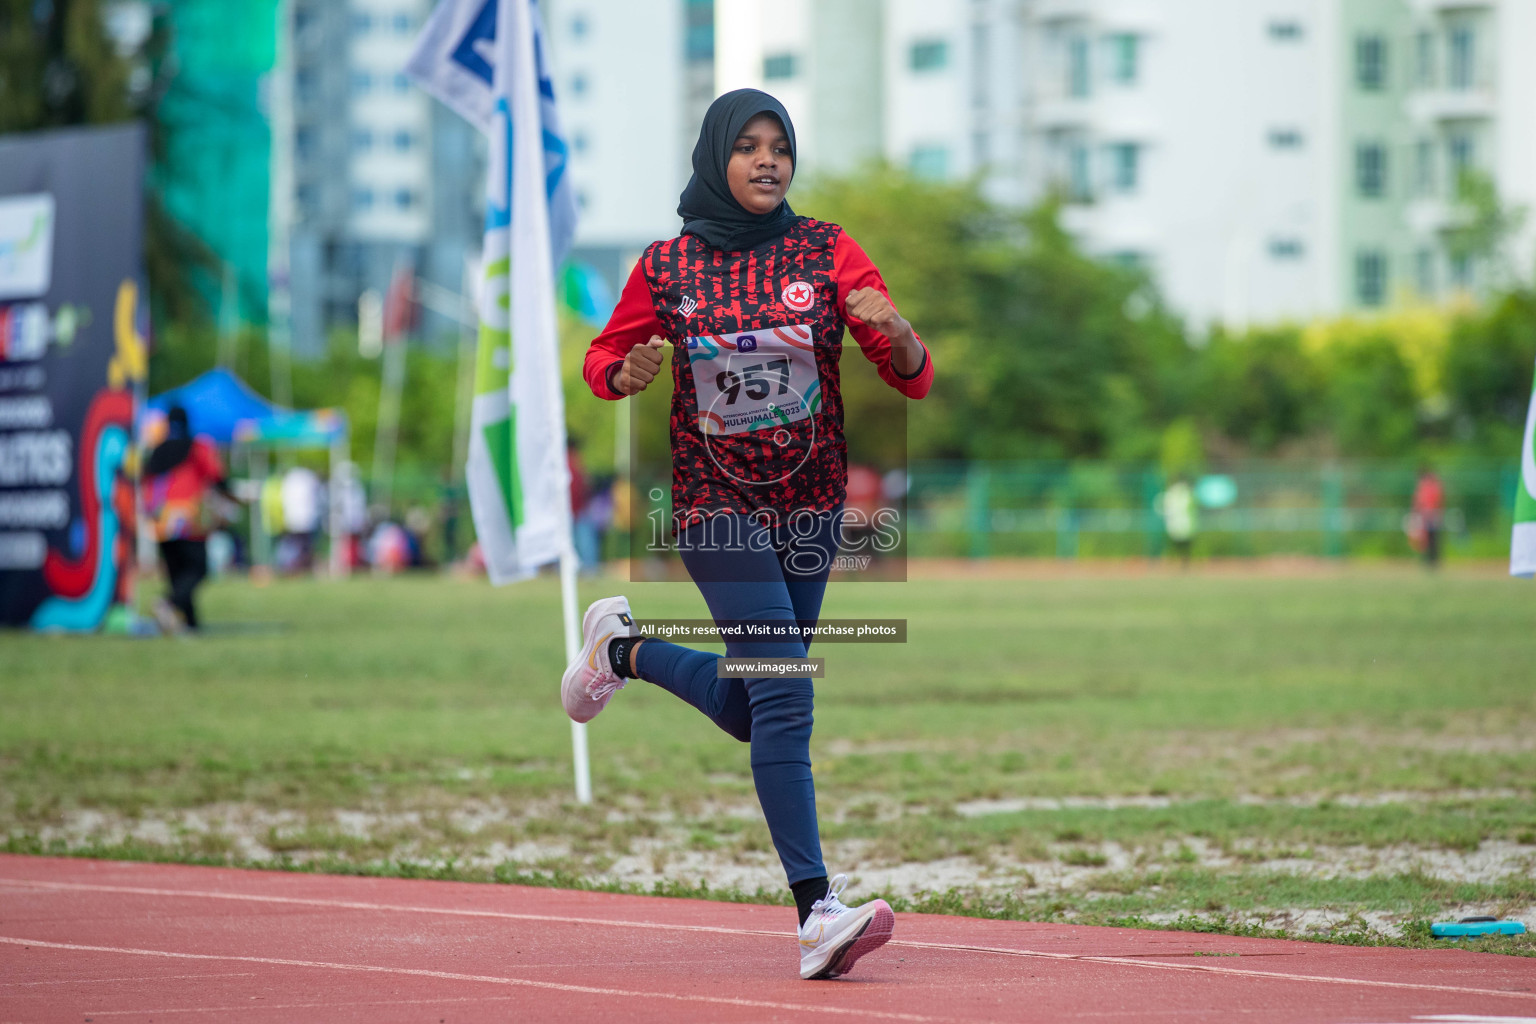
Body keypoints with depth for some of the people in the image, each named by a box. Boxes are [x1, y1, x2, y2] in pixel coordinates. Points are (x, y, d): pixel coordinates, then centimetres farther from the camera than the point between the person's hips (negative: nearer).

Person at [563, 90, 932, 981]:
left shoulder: (827, 252, -2)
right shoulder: (667, 268, -3)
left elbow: (913, 378, -5)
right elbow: (603, 360, 11)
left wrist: (896, 329, -28)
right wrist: (631, 375, -13)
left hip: (812, 505, 3)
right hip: (717, 504, -3)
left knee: (749, 713, 14)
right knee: (784, 693, -17)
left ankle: (626, 648, 42)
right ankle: (817, 911, -20)